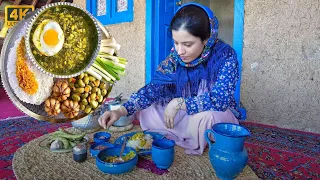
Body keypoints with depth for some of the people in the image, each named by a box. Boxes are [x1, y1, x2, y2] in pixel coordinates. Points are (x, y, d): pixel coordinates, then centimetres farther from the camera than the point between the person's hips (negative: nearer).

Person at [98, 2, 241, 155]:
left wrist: (178, 103, -31)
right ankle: (191, 140, -9)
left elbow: (219, 101, -32)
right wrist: (121, 111, -26)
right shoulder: (176, 56, -12)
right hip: (186, 114, 4)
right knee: (144, 112, -8)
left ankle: (197, 147, -5)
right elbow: (154, 87, -13)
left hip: (220, 118, -4)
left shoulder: (226, 56, -24)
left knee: (204, 116, -38)